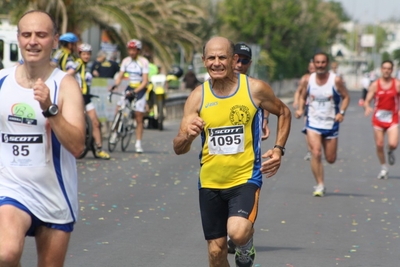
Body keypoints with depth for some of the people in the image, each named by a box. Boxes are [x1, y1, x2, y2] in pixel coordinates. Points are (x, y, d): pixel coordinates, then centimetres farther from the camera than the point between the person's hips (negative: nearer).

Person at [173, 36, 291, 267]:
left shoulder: (255, 89, -8)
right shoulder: (198, 97, -5)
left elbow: (284, 112, 11)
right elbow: (179, 149, -6)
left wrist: (279, 149, -3)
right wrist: (188, 136, -30)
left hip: (246, 178, -3)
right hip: (210, 182, 3)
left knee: (238, 232, -27)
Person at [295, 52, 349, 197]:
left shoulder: (336, 80, -8)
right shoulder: (309, 79, -2)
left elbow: (346, 97, -1)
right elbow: (303, 96, 12)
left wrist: (341, 112, -16)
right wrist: (300, 109, -6)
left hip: (331, 124, 0)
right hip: (313, 123, 0)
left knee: (331, 159, 5)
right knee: (316, 153, -18)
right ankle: (320, 185, -9)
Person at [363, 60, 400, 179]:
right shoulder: (375, 85, -1)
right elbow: (367, 101, -3)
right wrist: (367, 107, -24)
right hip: (378, 117, 1)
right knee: (379, 145, 2)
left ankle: (390, 152, 20)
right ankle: (384, 168, 21)